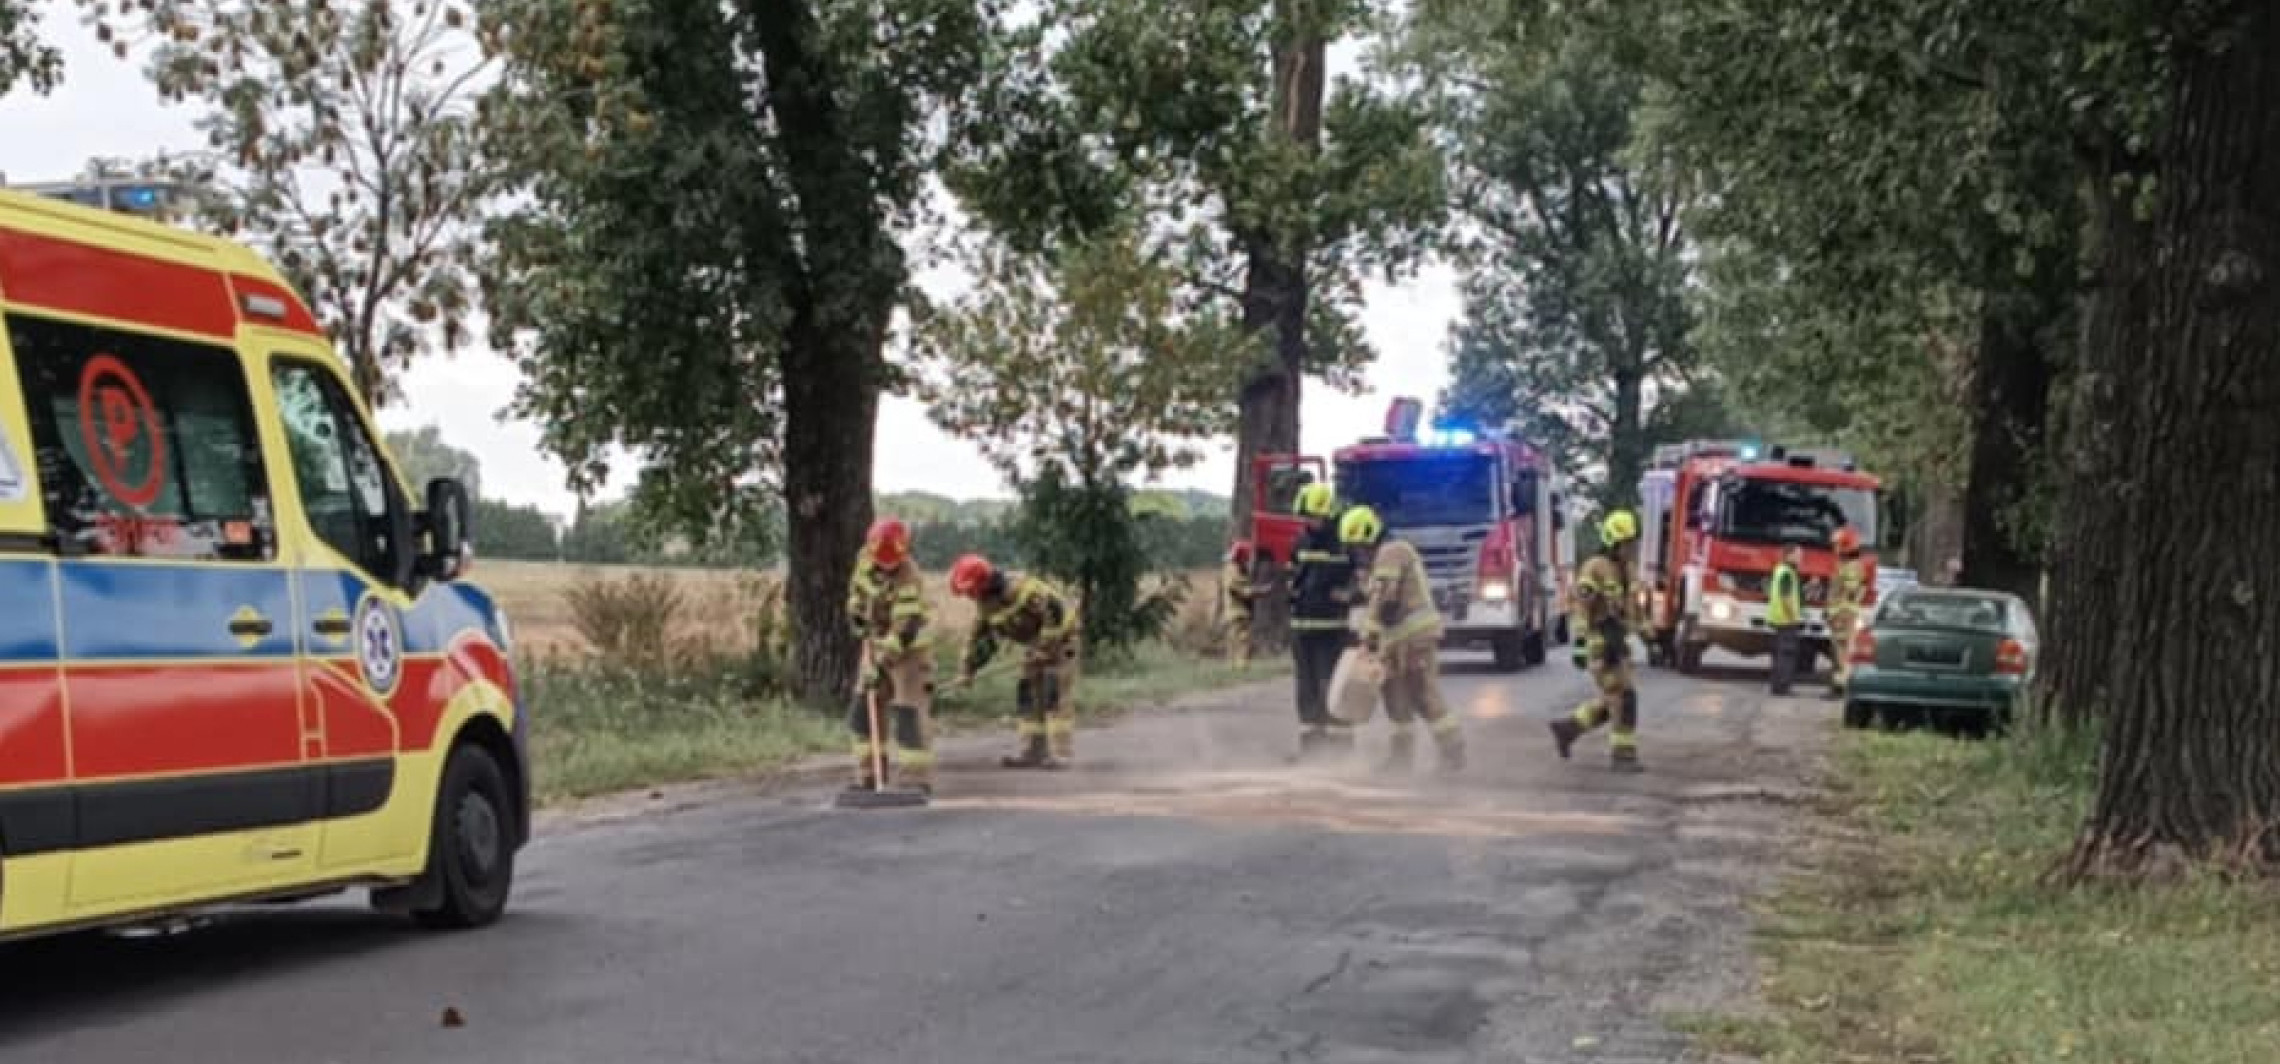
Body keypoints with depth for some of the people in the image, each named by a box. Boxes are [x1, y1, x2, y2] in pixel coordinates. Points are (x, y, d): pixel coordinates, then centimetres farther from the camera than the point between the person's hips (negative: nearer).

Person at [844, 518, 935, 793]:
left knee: (909, 715, -13)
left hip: (909, 648, -8)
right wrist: (857, 613, 3)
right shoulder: (866, 559, -7)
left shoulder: (909, 580, -30)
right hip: (876, 644, 8)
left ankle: (917, 780, -11)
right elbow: (858, 587, 16)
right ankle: (868, 777, 17)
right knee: (863, 712, 9)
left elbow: (904, 631, -34)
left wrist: (880, 666, -38)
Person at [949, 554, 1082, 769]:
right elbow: (980, 638, 9)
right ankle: (1034, 750, 8)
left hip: (1060, 636, -9)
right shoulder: (985, 604, -2)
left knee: (1055, 694, -15)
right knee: (1027, 694, 4)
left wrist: (1044, 649, -27)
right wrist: (966, 670, 4)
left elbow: (1057, 613, -30)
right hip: (1038, 643, 9)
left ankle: (1061, 752, -14)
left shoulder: (1021, 588, -31)